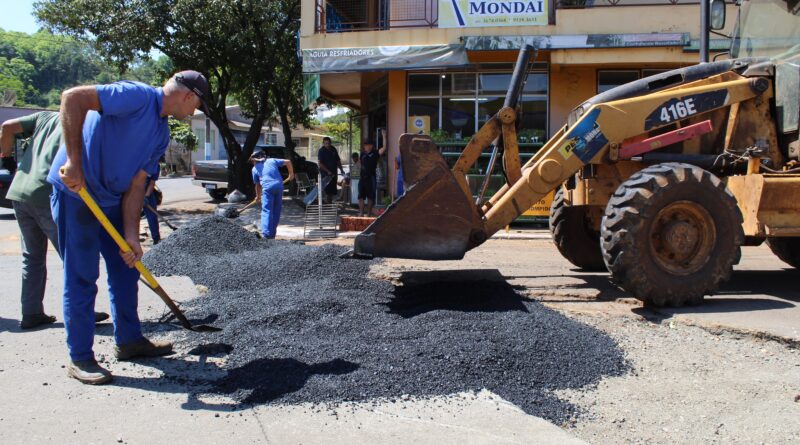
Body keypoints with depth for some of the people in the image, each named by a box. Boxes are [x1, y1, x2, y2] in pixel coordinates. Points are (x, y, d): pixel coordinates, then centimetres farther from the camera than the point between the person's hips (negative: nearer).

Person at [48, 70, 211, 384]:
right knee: (81, 276, -3)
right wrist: (74, 162, -31)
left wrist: (131, 235, -2)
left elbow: (136, 184, 7)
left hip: (111, 199, 9)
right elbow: (73, 98, -29)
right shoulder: (137, 96, -18)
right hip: (75, 192, -9)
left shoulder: (161, 134, 9)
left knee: (126, 268, 15)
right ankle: (80, 359, 7)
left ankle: (129, 340, 29)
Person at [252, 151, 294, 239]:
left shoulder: (255, 168, 15)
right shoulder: (272, 161, 21)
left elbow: (258, 185, 21)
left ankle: (267, 233, -17)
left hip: (267, 188, -3)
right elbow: (287, 162, 17)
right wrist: (291, 174, 27)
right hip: (279, 186, 3)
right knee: (276, 211, 12)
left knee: (267, 210, -5)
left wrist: (258, 196, 36)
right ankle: (273, 233, 15)